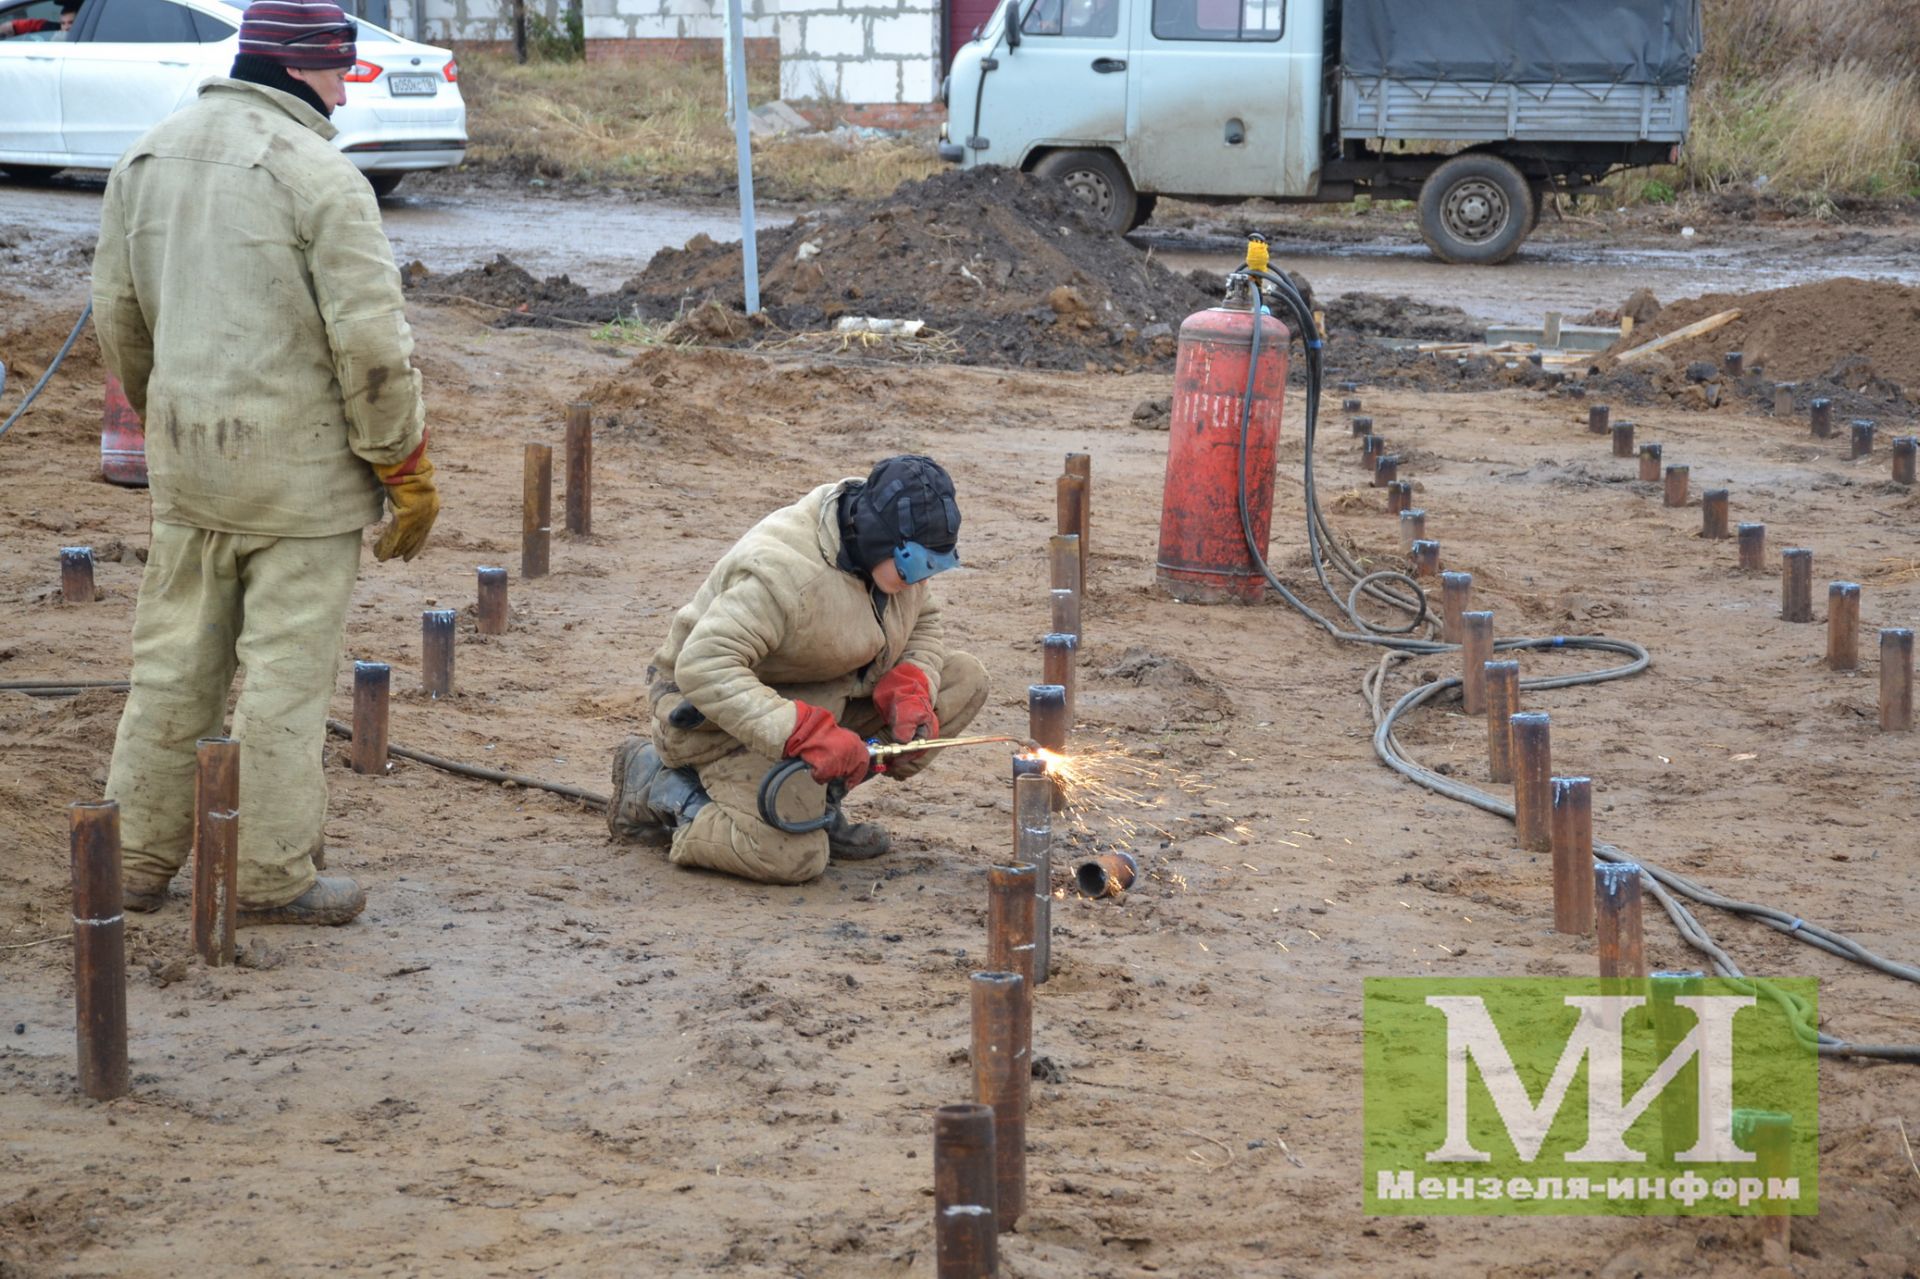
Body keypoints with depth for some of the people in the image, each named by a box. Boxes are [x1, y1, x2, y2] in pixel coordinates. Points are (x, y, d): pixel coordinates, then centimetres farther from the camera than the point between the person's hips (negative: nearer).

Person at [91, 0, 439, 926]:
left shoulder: (148, 158, 8)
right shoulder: (319, 176, -14)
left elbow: (116, 314, 15)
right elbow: (371, 343, -16)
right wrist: (406, 470, -7)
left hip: (184, 459, 7)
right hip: (300, 465, -7)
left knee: (174, 662, 15)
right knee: (288, 670, 2)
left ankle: (137, 859, 21)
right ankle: (273, 876, 9)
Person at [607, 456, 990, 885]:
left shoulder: (895, 555, -6)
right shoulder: (783, 571, -33)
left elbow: (925, 625, 11)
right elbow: (703, 667, -39)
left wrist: (911, 692, -12)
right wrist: (807, 733, -45)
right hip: (725, 706, -9)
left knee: (965, 680, -5)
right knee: (794, 857, -28)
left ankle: (817, 793, 0)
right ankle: (661, 786, -2)